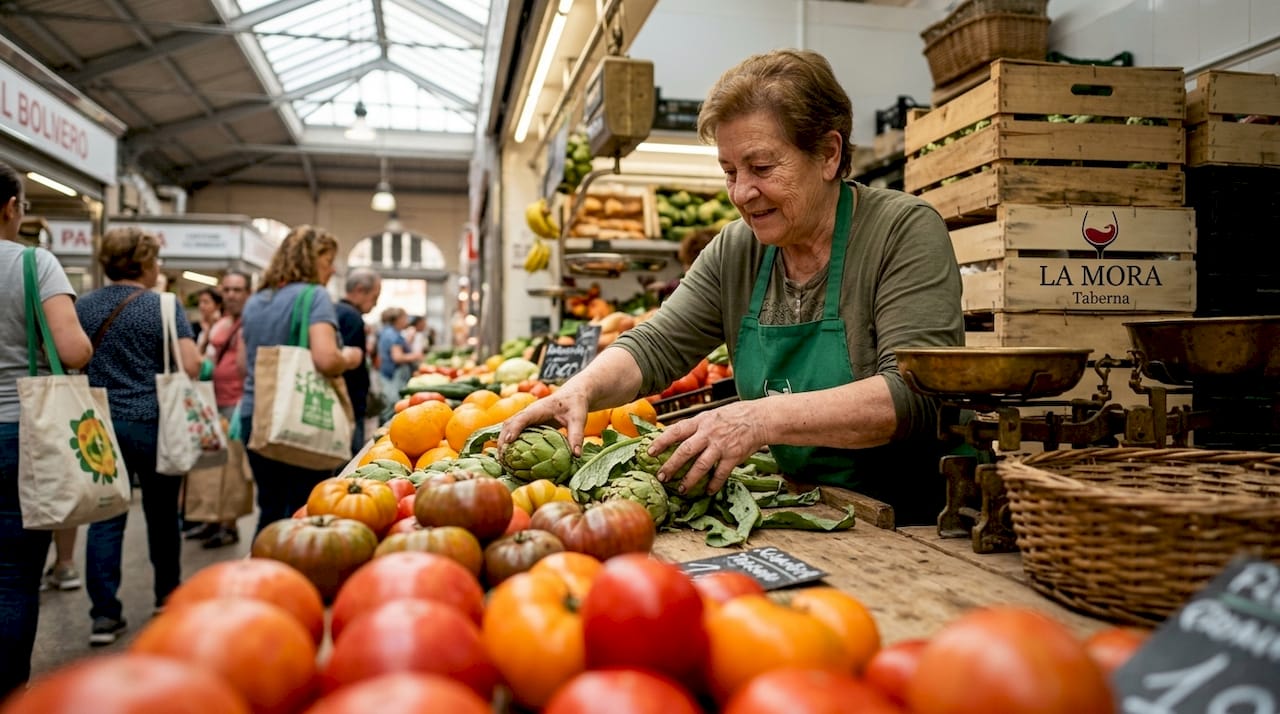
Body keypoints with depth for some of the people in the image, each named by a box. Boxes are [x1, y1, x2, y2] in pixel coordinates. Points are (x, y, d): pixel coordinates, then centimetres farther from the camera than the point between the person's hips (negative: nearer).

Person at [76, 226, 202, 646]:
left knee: (105, 517, 5)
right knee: (162, 513, 12)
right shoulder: (163, 307, -8)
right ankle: (167, 597, 27)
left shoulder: (82, 307, 5)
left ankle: (105, 614, 4)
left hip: (98, 423, 3)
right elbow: (191, 366, -15)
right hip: (151, 423, -3)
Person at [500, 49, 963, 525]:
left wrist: (765, 418, -34)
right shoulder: (735, 252, 5)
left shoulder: (905, 231, -12)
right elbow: (655, 347, 2)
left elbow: (919, 392, -23)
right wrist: (581, 388, -19)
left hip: (914, 529, -4)